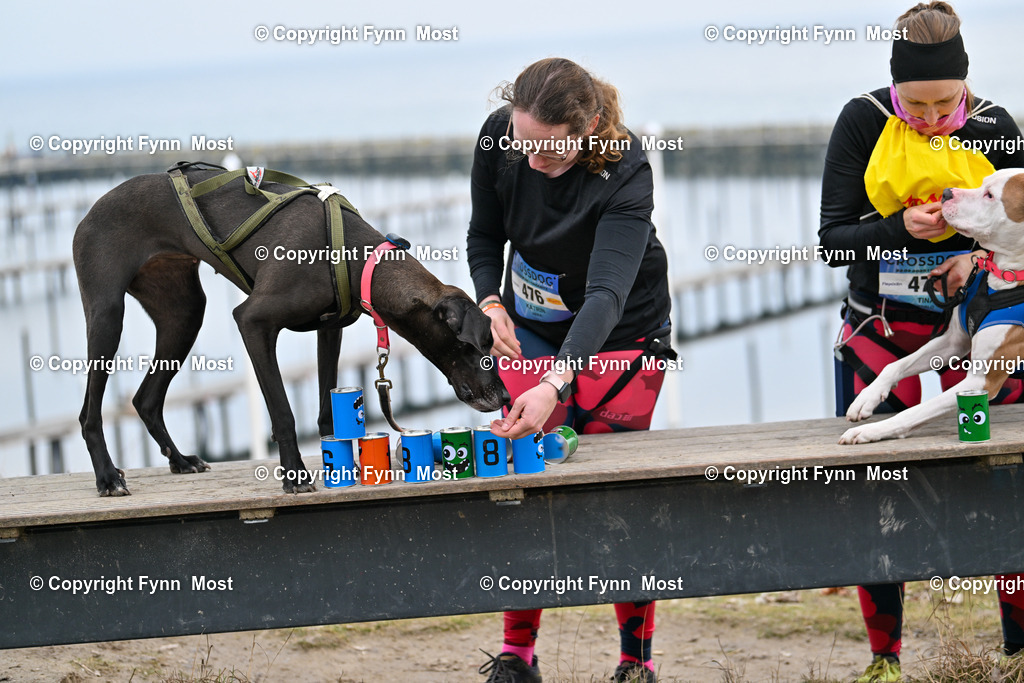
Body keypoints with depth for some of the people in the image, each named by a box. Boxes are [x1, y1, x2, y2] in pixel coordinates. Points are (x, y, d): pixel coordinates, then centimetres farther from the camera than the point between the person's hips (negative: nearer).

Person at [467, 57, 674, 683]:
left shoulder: (626, 172, -32)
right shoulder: (500, 137, -18)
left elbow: (607, 293, -42)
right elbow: (486, 234, 2)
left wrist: (554, 385, -54)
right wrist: (491, 302, -17)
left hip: (620, 334, -4)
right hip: (531, 328, 4)